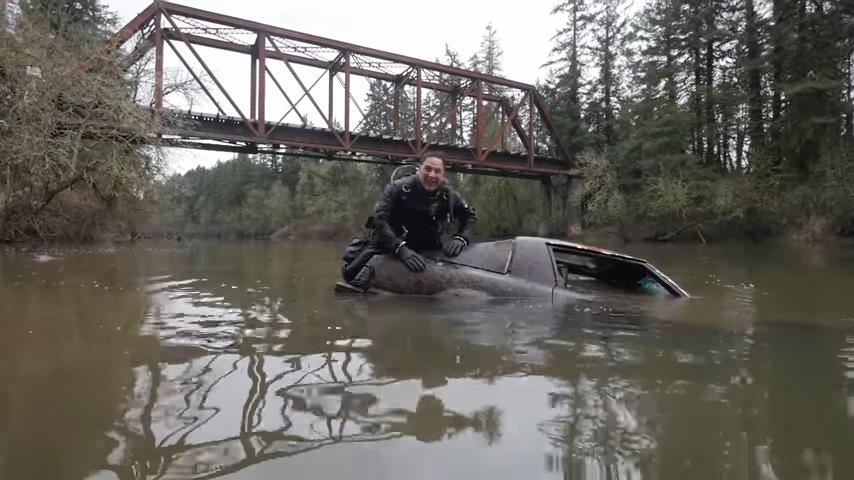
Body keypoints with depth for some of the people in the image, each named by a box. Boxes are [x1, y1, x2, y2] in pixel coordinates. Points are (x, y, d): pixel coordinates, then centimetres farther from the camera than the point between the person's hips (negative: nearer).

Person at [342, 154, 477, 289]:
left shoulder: (449, 195, -11)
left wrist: (460, 238, -18)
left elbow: (470, 216, 3)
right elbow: (380, 220, -30)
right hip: (390, 242, -3)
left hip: (428, 249, 4)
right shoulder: (399, 189, -22)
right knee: (352, 273, -16)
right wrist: (401, 249, -43)